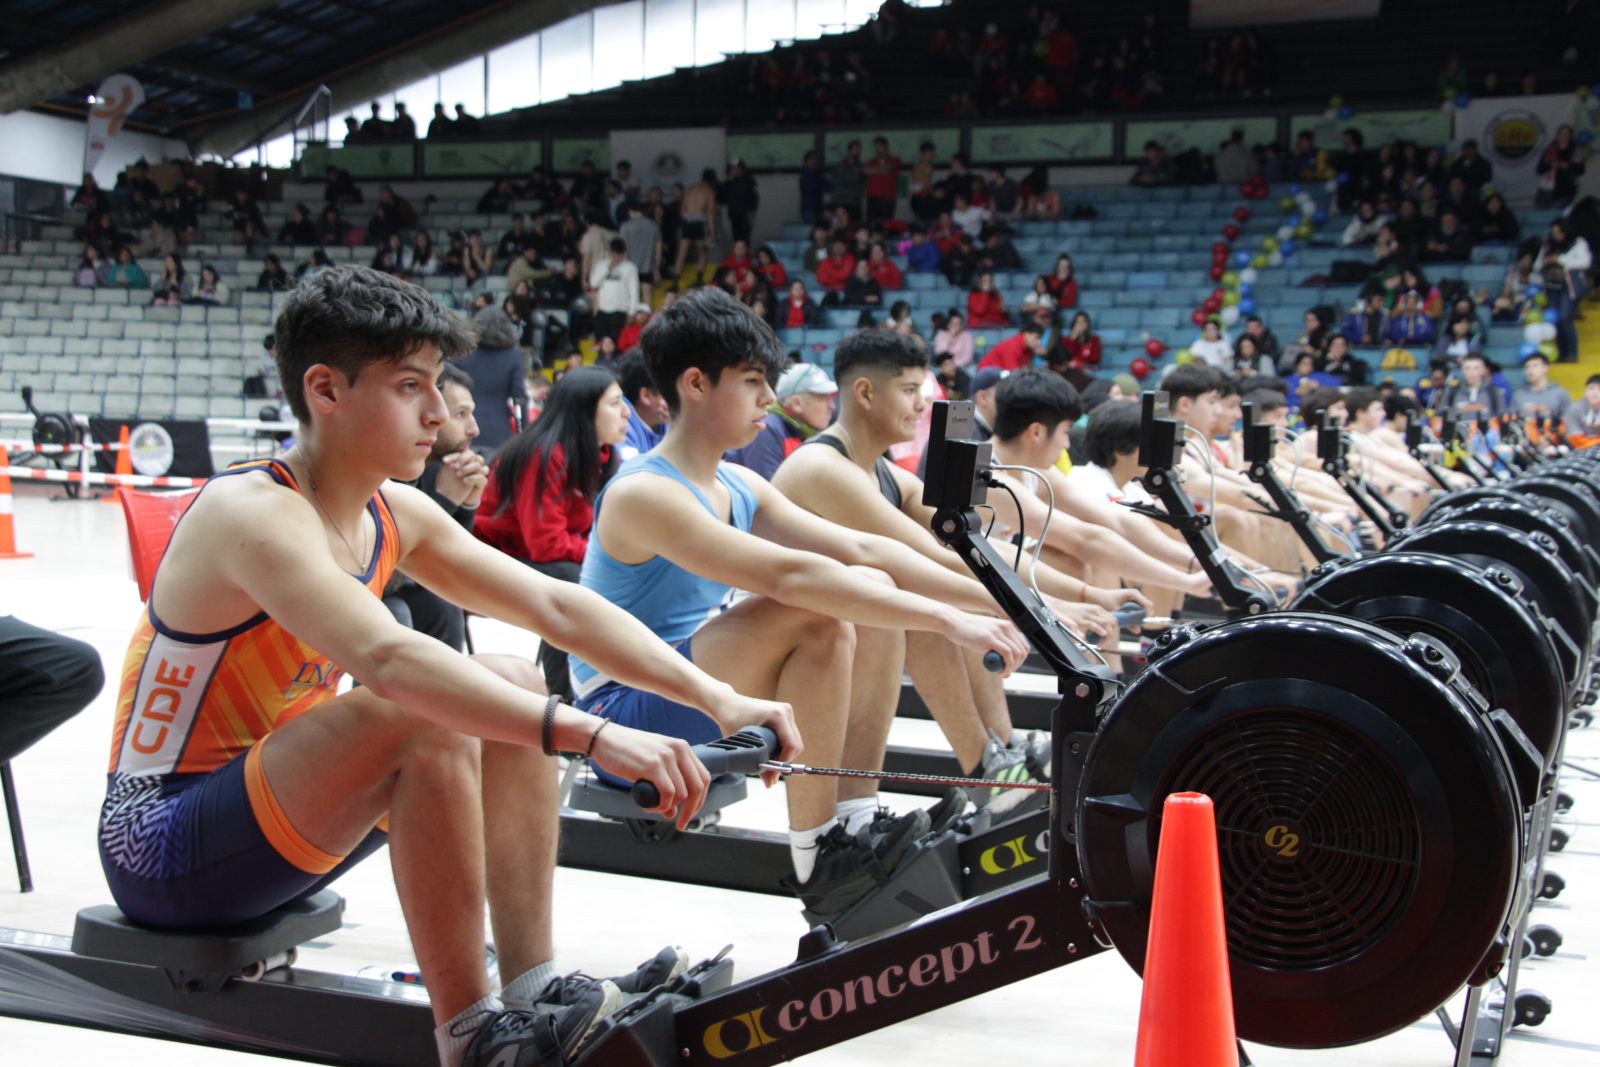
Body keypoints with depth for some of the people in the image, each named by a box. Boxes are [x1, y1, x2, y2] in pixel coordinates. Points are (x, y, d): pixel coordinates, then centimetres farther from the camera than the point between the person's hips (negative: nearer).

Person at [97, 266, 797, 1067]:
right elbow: (386, 659, -41)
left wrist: (713, 696, -12)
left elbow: (558, 605, -2)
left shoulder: (391, 514, 2)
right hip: (162, 847, -8)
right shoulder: (256, 513, -24)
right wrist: (595, 737, -48)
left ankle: (531, 987, -5)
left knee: (509, 687, -3)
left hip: (269, 812, 9)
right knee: (428, 717, -30)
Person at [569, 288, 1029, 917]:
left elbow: (861, 549, 3)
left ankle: (855, 820, -5)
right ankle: (816, 860, -19)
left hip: (698, 686, 9)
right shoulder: (643, 494, -21)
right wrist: (948, 622, -34)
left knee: (874, 590, -4)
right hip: (625, 709, -9)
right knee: (815, 617, -29)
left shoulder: (737, 487, 7)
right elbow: (789, 575, -32)